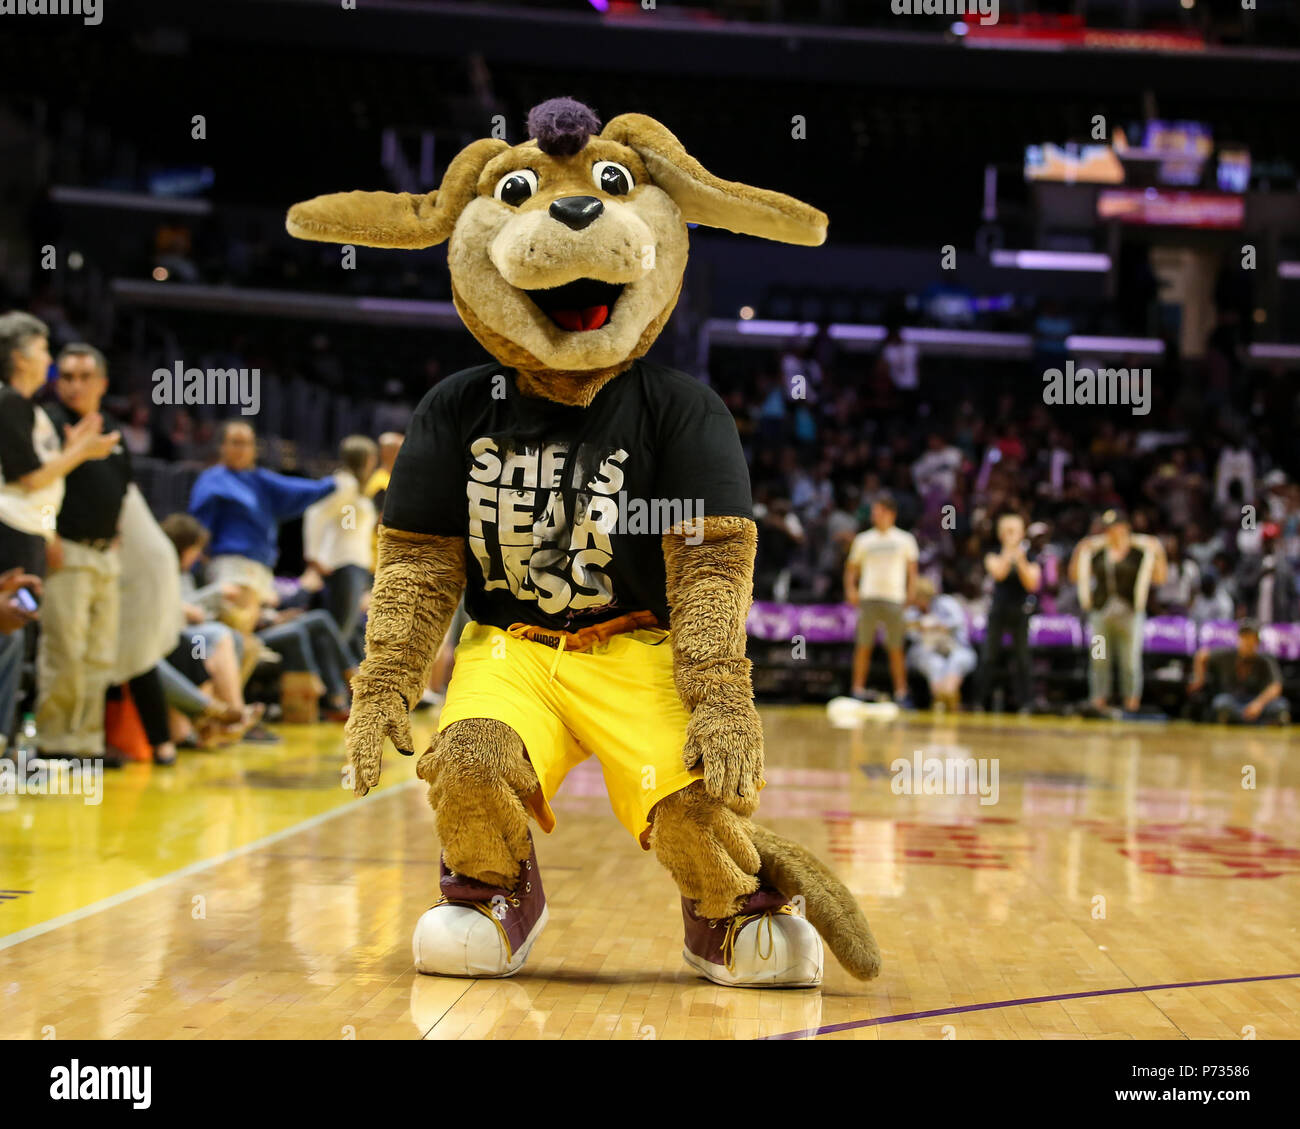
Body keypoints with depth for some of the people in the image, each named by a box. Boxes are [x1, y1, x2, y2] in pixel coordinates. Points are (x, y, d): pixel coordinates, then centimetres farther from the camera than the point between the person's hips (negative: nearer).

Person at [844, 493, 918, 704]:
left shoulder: (905, 540, 9)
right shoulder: (863, 540, 12)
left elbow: (912, 568, 9)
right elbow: (852, 567, 15)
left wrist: (911, 592, -3)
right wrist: (850, 588, -1)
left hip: (894, 599, -1)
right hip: (868, 597, 1)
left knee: (896, 649, -2)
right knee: (863, 646, -2)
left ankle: (901, 692, 1)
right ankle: (858, 690, 2)